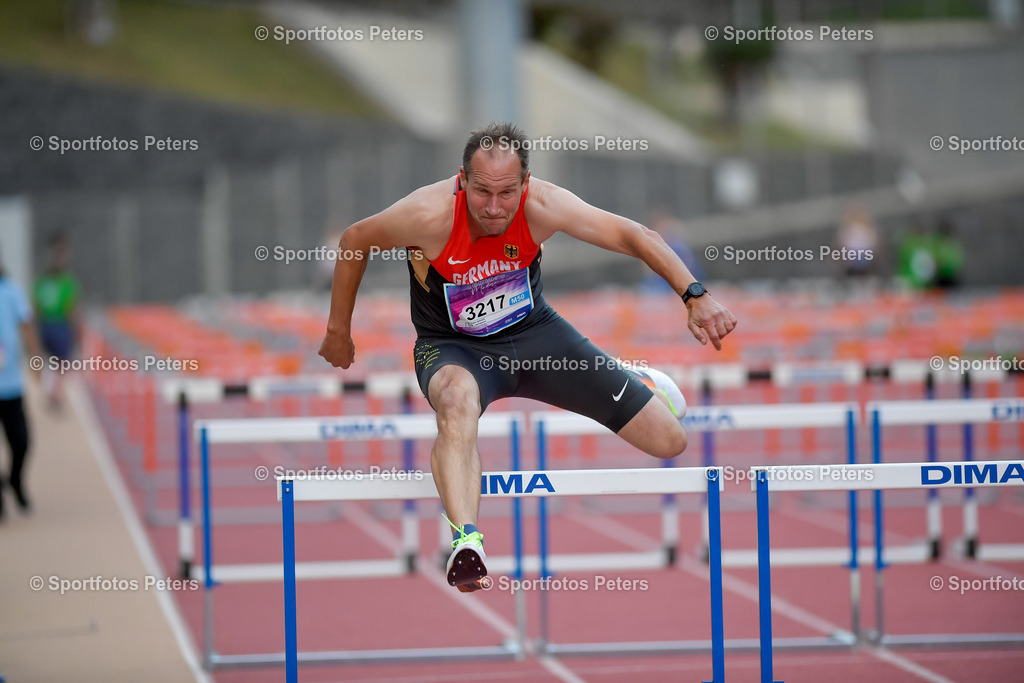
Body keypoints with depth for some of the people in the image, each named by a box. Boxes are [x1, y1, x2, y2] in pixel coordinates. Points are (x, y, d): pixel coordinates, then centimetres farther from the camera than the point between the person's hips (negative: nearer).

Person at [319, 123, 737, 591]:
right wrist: (338, 332, -1)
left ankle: (633, 383, 38)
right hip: (452, 347, -3)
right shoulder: (430, 215, -29)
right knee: (457, 397, -45)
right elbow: (354, 242, -11)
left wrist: (695, 296, -33)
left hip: (533, 332, 3)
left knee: (670, 441, 0)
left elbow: (630, 235, -21)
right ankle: (465, 538, -56)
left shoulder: (541, 206, -25)